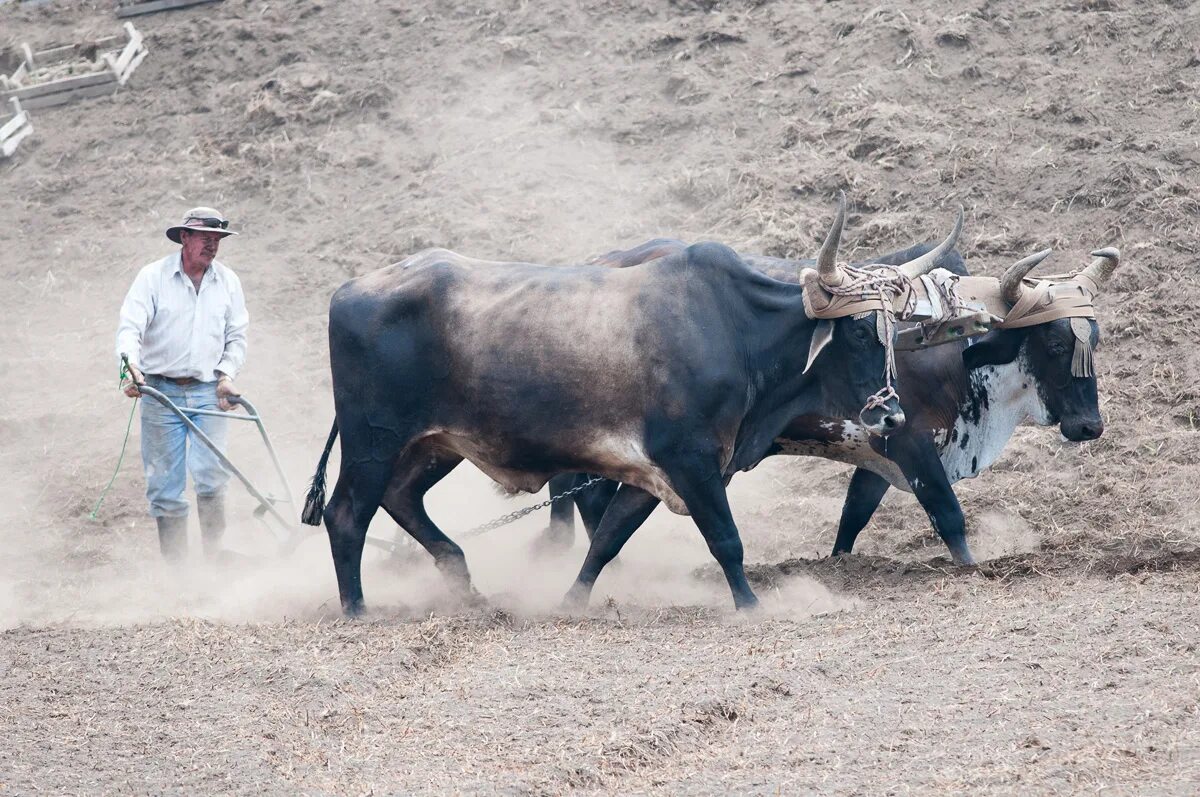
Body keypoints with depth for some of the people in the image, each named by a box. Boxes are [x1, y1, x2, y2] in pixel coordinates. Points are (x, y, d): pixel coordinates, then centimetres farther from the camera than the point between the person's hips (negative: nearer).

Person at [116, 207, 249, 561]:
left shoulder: (228, 282, 9)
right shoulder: (153, 277, 0)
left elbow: (237, 337, 15)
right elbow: (131, 326, -8)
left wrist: (226, 374, -1)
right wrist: (131, 366, -26)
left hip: (208, 393, 1)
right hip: (161, 392, -1)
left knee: (211, 475, -15)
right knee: (164, 485, 0)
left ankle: (214, 556, -6)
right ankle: (175, 567, 6)